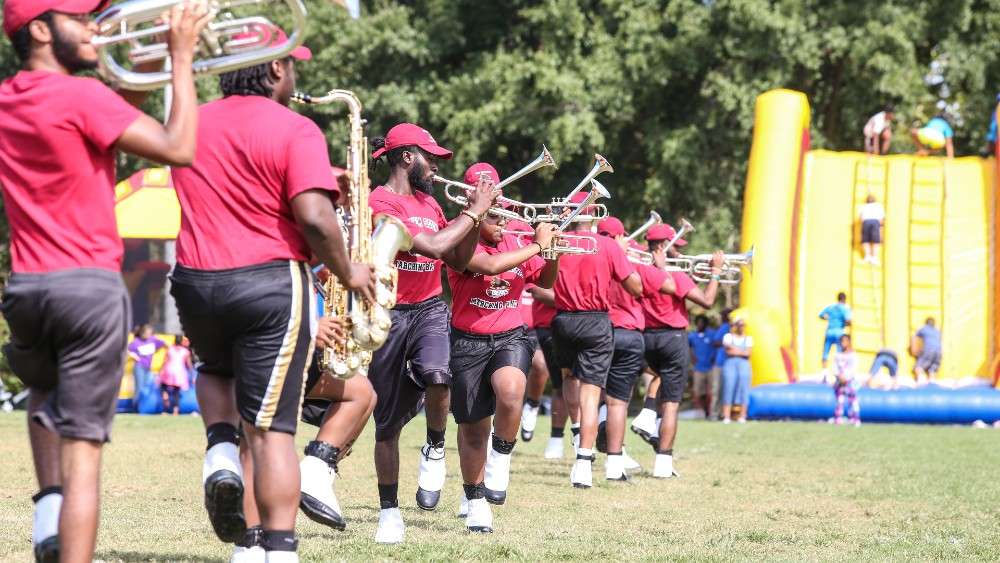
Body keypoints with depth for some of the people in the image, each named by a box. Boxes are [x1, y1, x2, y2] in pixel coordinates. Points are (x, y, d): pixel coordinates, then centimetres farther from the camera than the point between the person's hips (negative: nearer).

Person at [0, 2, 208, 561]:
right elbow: (178, 149, -15)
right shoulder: (81, 97, -13)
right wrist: (182, 59, -6)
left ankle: (49, 501, 12)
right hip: (92, 285, -6)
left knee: (46, 394, 33)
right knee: (84, 447, -2)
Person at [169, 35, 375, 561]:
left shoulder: (191, 124, 8)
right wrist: (348, 273, -4)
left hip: (194, 282, 4)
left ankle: (220, 453, 5)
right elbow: (314, 217, -21)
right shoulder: (294, 131, -10)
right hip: (270, 284, -4)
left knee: (217, 370, 33)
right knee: (271, 428, -1)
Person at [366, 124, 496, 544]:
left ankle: (435, 451, -3)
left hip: (429, 308, 4)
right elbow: (433, 247, -20)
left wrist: (476, 217, 4)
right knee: (388, 423, 3)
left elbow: (459, 262, 16)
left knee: (436, 375, -29)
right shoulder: (379, 202, -12)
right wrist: (473, 212, -10)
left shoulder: (430, 204, 12)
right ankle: (389, 511, 17)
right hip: (389, 313, -4)